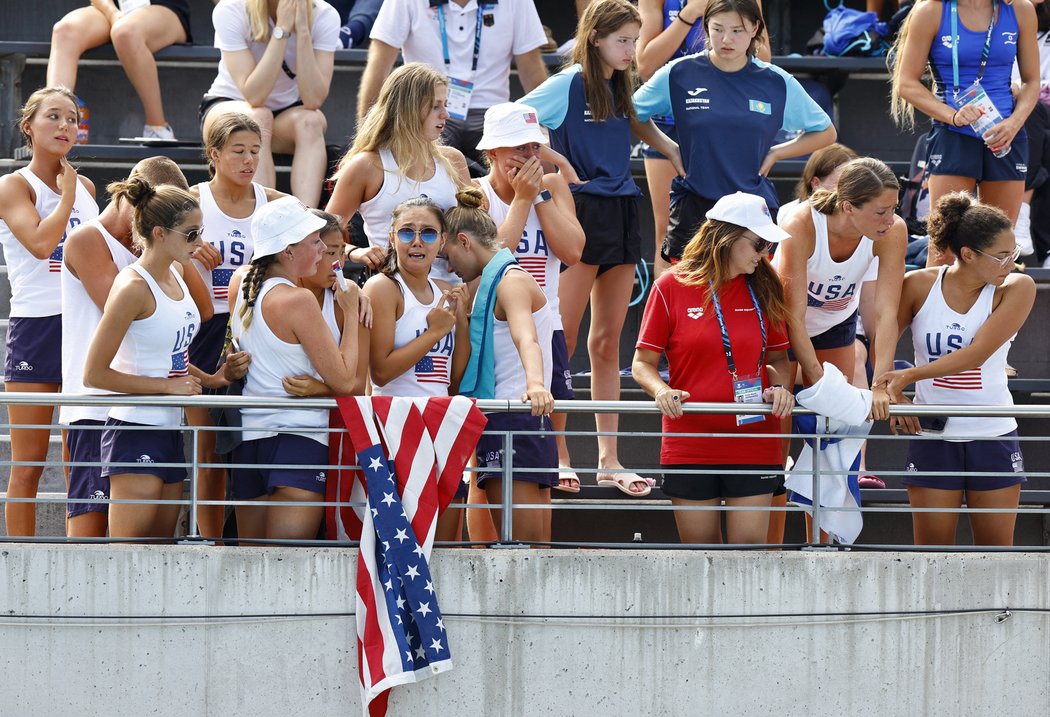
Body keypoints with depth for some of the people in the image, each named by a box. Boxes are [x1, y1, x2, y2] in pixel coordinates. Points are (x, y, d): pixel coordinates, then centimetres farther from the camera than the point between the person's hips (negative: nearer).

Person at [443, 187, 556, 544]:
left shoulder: (511, 280, -9)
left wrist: (535, 384, -46)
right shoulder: (497, 280, 23)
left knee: (521, 546, -16)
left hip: (514, 421, -11)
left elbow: (526, 338, -29)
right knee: (533, 547, 7)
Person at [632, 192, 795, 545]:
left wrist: (779, 387, -5)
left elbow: (777, 358, 17)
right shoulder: (671, 287, 0)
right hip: (689, 446, -2)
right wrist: (662, 391, -17)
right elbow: (643, 362, 4)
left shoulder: (764, 290, 9)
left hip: (753, 446, 2)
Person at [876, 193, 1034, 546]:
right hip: (932, 436, 0)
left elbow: (976, 354, -17)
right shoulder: (919, 286, -5)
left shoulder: (1017, 289, -8)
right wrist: (892, 396, -10)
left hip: (993, 436, 0)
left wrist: (909, 376, -23)